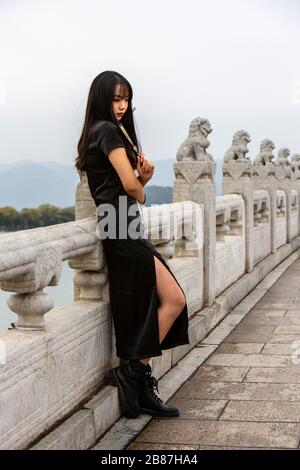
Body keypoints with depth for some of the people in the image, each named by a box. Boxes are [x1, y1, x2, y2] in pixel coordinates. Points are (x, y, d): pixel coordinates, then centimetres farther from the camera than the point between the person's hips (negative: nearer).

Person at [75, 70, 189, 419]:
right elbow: (130, 185, -16)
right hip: (122, 231, -10)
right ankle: (132, 371, -2)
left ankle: (140, 388, 9)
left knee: (143, 311, 7)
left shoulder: (97, 133, 22)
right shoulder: (108, 131, -7)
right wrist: (141, 193, 7)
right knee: (174, 300, -8)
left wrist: (143, 176, 0)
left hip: (124, 231, 10)